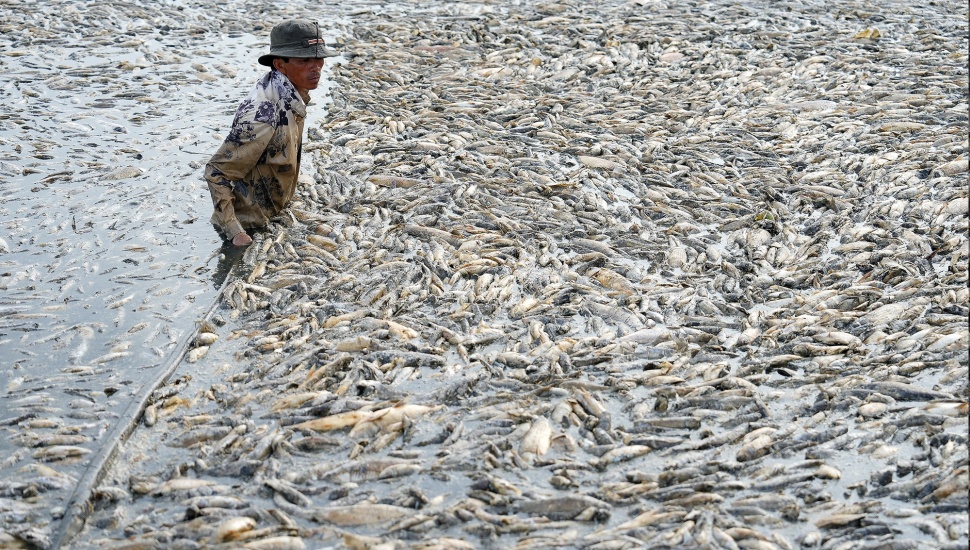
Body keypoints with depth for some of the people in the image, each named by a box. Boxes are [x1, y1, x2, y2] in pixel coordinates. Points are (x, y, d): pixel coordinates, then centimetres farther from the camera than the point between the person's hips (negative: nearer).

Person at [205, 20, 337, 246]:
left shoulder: (292, 93, -10)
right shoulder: (262, 116, -37)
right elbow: (217, 172, -27)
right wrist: (234, 233, -25)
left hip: (275, 212, 9)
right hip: (250, 224, -8)